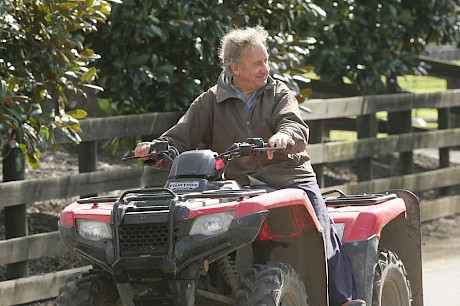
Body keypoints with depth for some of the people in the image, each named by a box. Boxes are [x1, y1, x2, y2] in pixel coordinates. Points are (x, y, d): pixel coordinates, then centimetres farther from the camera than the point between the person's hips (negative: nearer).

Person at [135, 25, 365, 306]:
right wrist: (155, 150, -15)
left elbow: (298, 130, -7)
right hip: (238, 186, 0)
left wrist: (284, 137, -33)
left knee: (323, 231, -19)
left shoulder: (280, 95, 12)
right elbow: (179, 141, 8)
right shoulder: (210, 102, 13)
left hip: (290, 178, 0)